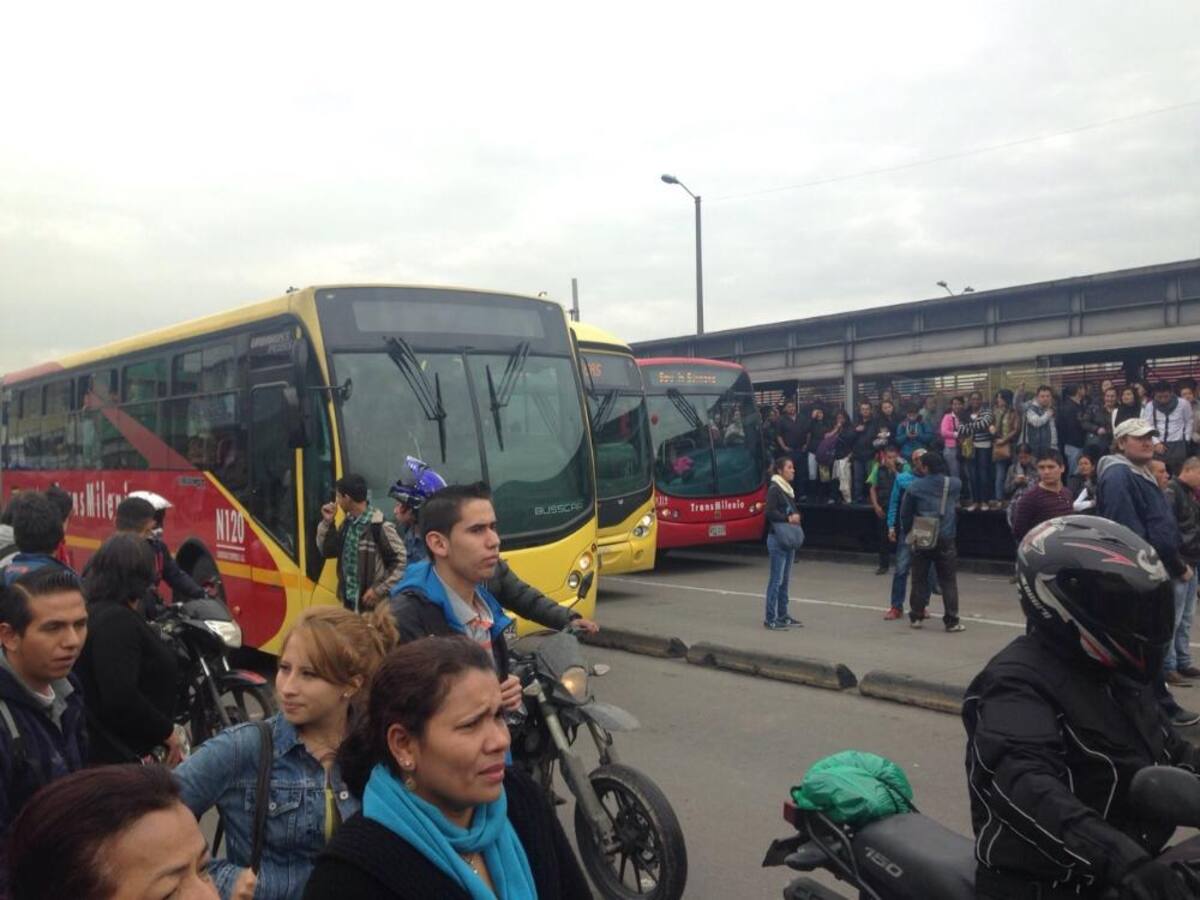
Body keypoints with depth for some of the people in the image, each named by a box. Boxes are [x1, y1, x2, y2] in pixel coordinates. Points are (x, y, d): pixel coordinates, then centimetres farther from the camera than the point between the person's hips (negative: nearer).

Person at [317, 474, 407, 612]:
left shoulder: (380, 526, -19)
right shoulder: (348, 522, 6)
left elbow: (402, 561, -17)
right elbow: (327, 551, 15)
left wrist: (379, 590, -18)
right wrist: (327, 523, 2)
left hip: (372, 604, -8)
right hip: (349, 602, 8)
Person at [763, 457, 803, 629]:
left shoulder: (788, 489, 15)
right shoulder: (774, 489, -10)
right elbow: (770, 512, -18)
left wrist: (796, 516, -2)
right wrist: (787, 518, -15)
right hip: (777, 539, -8)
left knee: (785, 579, 12)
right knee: (776, 579, -7)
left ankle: (782, 615, 20)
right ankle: (770, 619, -2)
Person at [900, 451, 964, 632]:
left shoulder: (915, 487, -3)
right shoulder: (954, 484, 0)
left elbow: (905, 514, 3)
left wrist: (909, 532, 16)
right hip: (945, 539, 0)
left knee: (919, 578, 10)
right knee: (948, 581, 4)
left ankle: (916, 616, 15)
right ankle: (951, 621, 3)